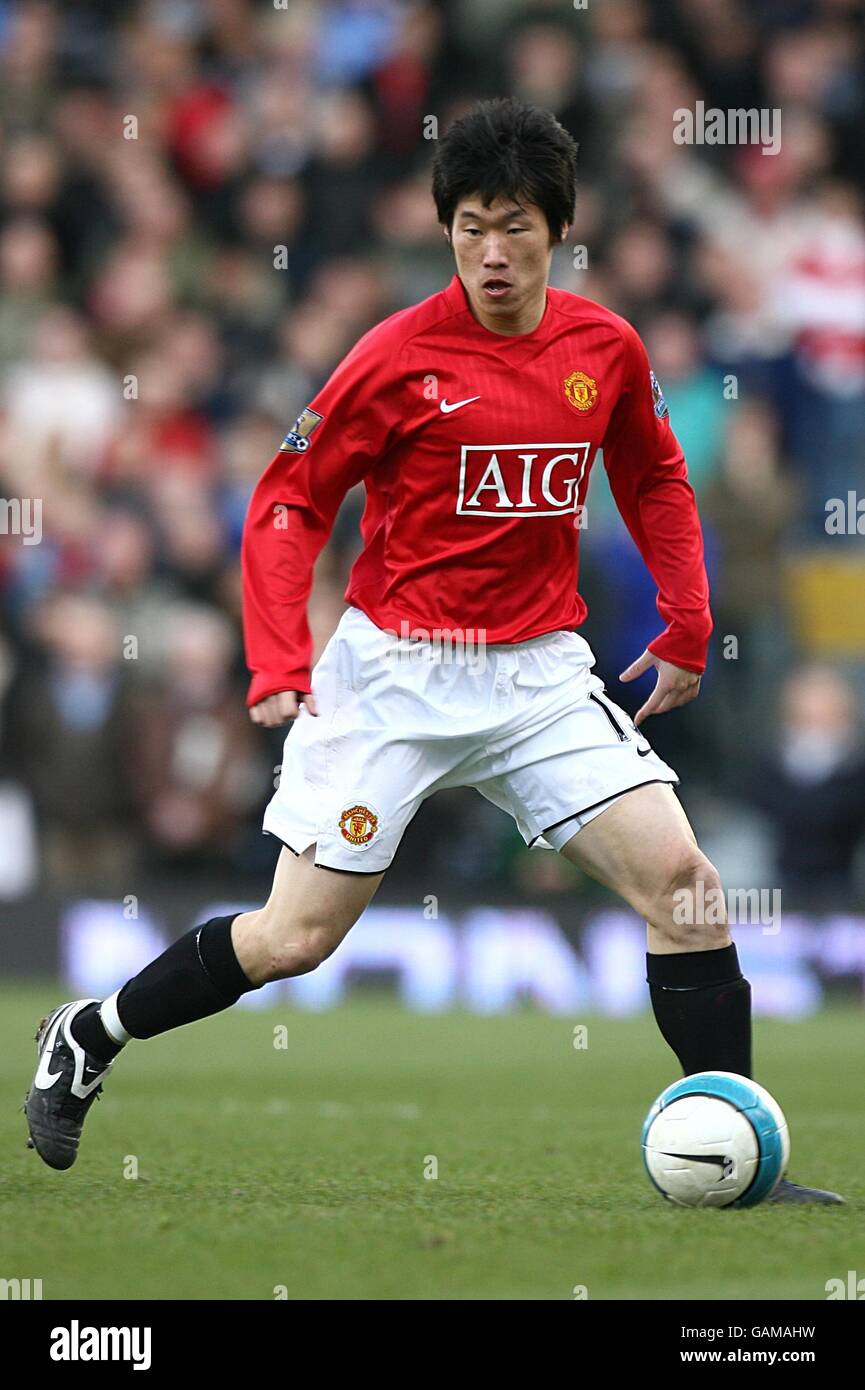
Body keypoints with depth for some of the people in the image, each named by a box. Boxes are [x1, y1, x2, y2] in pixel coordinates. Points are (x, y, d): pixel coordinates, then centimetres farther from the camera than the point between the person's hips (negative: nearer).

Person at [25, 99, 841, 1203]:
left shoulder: (605, 348, 2)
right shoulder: (400, 355, -11)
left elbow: (656, 481, 21)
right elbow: (286, 505, -6)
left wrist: (687, 626, 15)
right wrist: (277, 666, -15)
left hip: (541, 675, 4)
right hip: (394, 675, -3)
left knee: (681, 879, -11)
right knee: (293, 938, -3)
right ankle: (85, 1041, 21)